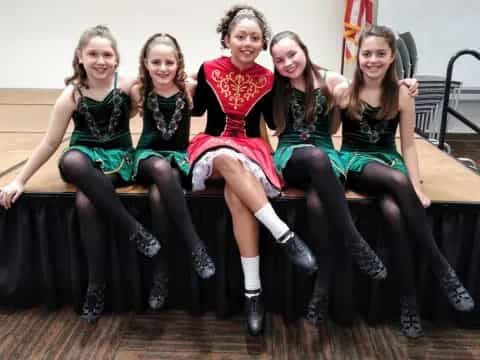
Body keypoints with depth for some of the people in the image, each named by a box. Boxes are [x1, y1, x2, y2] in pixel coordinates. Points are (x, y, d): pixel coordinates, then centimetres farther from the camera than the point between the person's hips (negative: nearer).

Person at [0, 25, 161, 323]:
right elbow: (50, 143, -3)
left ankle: (96, 287, -19)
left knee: (85, 201, -33)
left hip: (118, 158, -1)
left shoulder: (127, 86, -8)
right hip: (85, 158, 2)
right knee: (71, 161, -37)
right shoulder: (72, 94, -8)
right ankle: (134, 228, -32)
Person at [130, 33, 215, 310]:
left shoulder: (188, 90, -4)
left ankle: (161, 269, -21)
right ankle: (195, 245, -34)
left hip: (179, 156, -1)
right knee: (161, 168, -36)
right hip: (149, 155, 1)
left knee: (158, 195, -33)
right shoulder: (139, 91, 0)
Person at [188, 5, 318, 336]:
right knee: (228, 158, -39)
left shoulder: (266, 78, 3)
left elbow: (273, 122, 9)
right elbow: (197, 110, 9)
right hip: (214, 147, 0)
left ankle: (253, 289, -33)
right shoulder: (209, 70, 0)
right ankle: (285, 234, -39)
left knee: (236, 193, -34)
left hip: (251, 148, 0)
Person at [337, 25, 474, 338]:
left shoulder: (401, 95, 2)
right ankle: (442, 267, -25)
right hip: (354, 160, -1)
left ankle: (409, 298, -19)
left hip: (388, 160, 2)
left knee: (394, 212, -32)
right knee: (398, 181, -34)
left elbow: (408, 144, 1)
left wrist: (417, 186, -10)